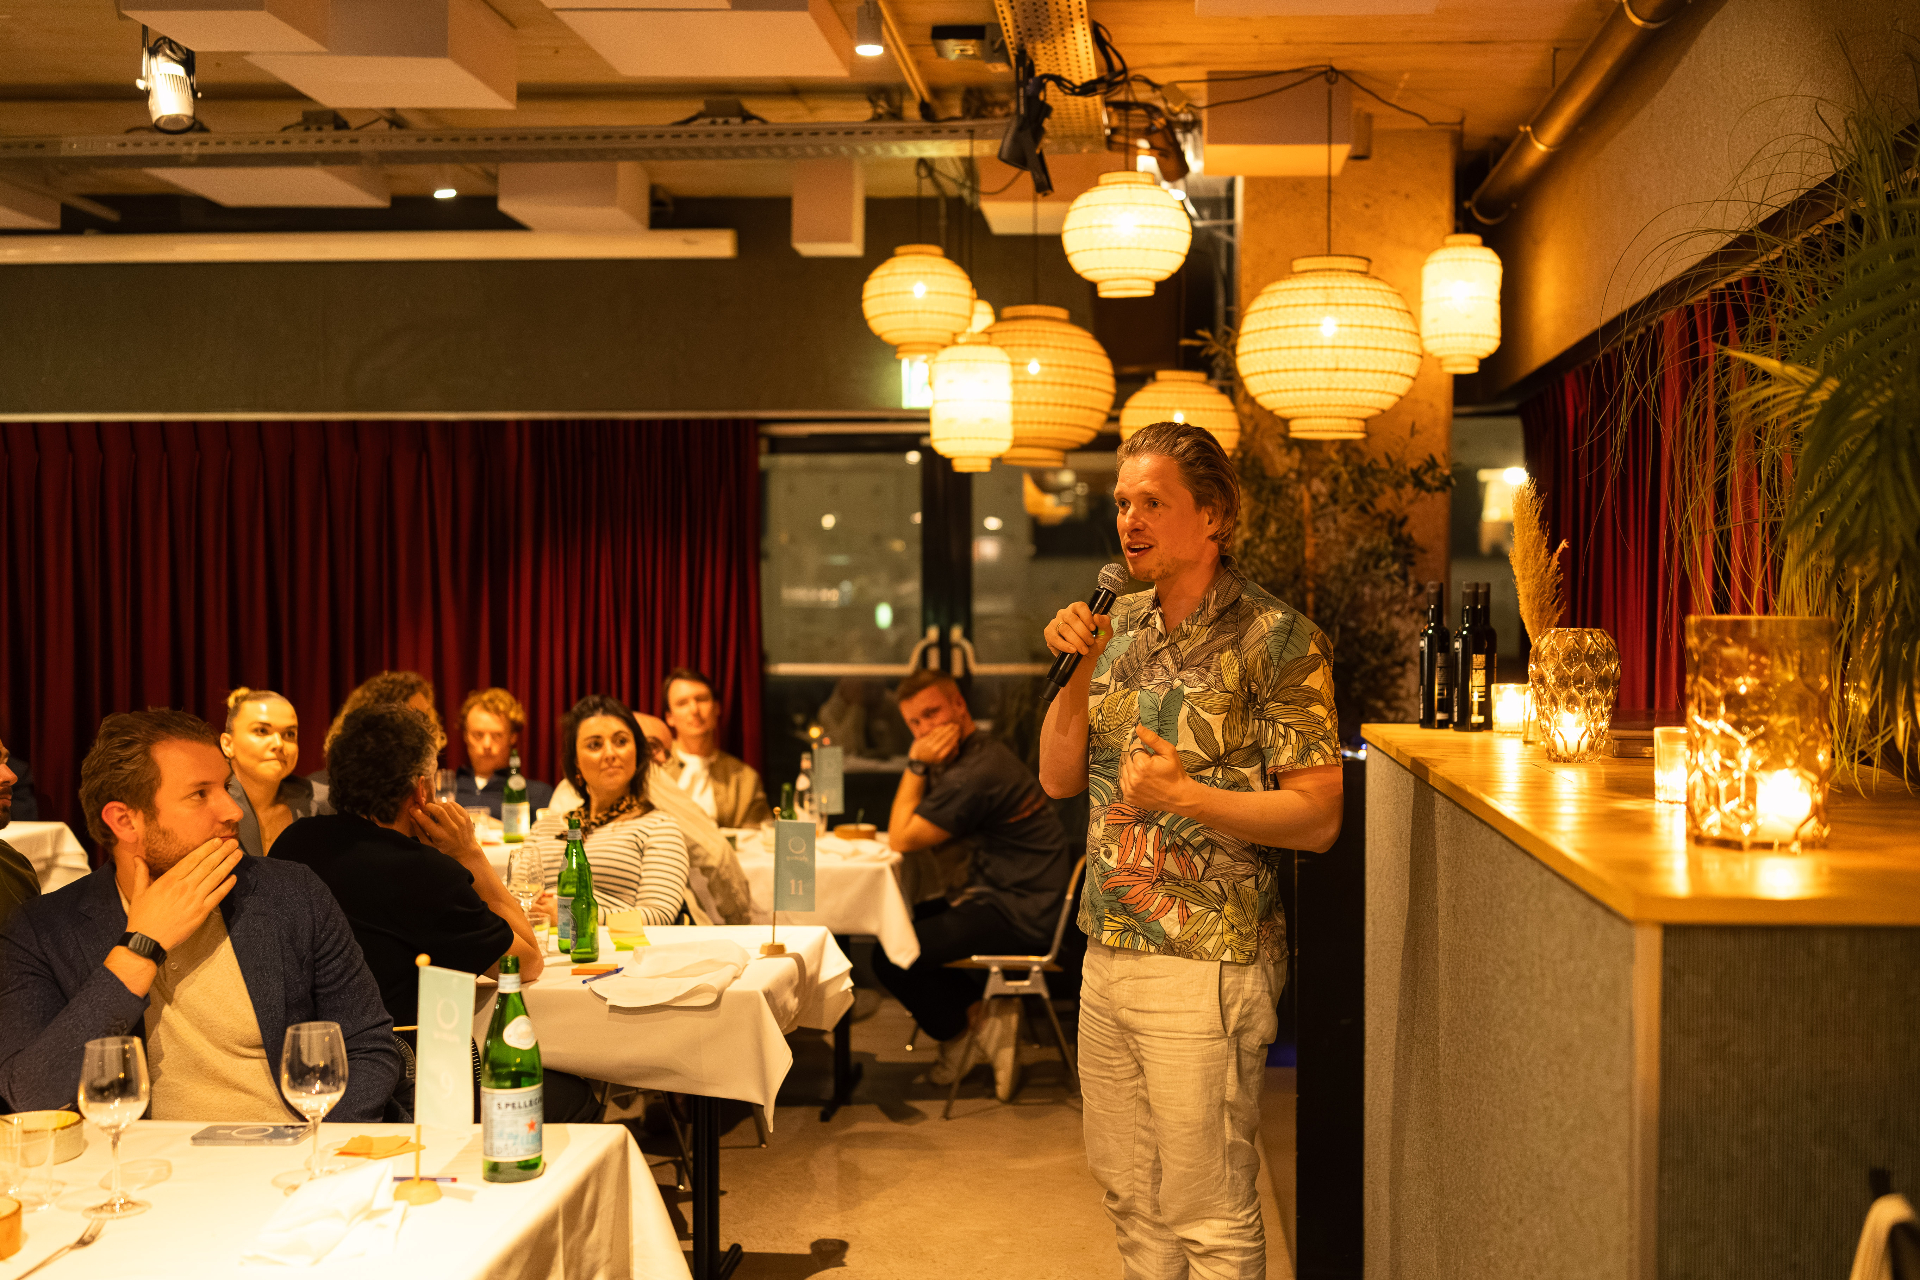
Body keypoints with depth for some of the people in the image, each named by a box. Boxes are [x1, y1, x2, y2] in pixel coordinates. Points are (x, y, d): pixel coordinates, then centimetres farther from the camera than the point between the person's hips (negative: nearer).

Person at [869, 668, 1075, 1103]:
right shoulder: (981, 749, 11)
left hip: (1018, 917, -11)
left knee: (889, 959, -9)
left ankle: (976, 1019, 11)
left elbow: (901, 840, -14)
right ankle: (983, 1010, 11)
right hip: (1028, 902, 11)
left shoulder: (971, 775, -23)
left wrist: (916, 765, -12)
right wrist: (921, 764, 4)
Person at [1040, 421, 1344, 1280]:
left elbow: (1319, 816, -14)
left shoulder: (1276, 641, -11)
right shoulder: (1122, 626, 10)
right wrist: (1078, 670, -4)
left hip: (1204, 965, -7)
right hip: (1107, 953, 7)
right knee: (1130, 1196, 18)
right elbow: (1058, 777, 11)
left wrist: (1183, 795, -25)